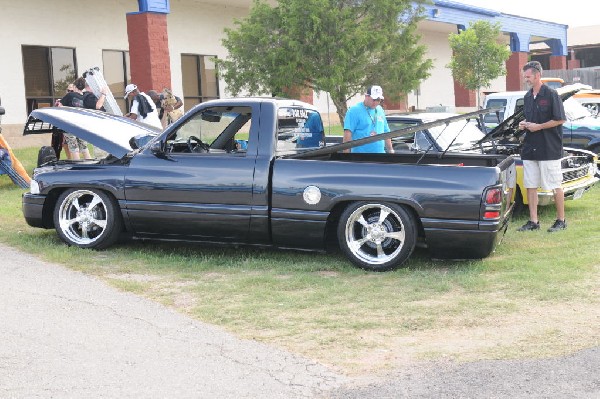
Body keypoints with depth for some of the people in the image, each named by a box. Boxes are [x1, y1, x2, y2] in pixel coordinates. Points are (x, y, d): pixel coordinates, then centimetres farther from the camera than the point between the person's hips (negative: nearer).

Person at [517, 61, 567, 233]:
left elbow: (560, 120, -12)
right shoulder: (528, 96, 12)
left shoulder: (551, 94, -10)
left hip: (549, 149, -7)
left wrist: (538, 126, -15)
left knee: (555, 186, 1)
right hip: (530, 148, 7)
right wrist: (524, 124, 3)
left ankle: (561, 220, 10)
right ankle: (533, 221, 13)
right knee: (530, 186, 7)